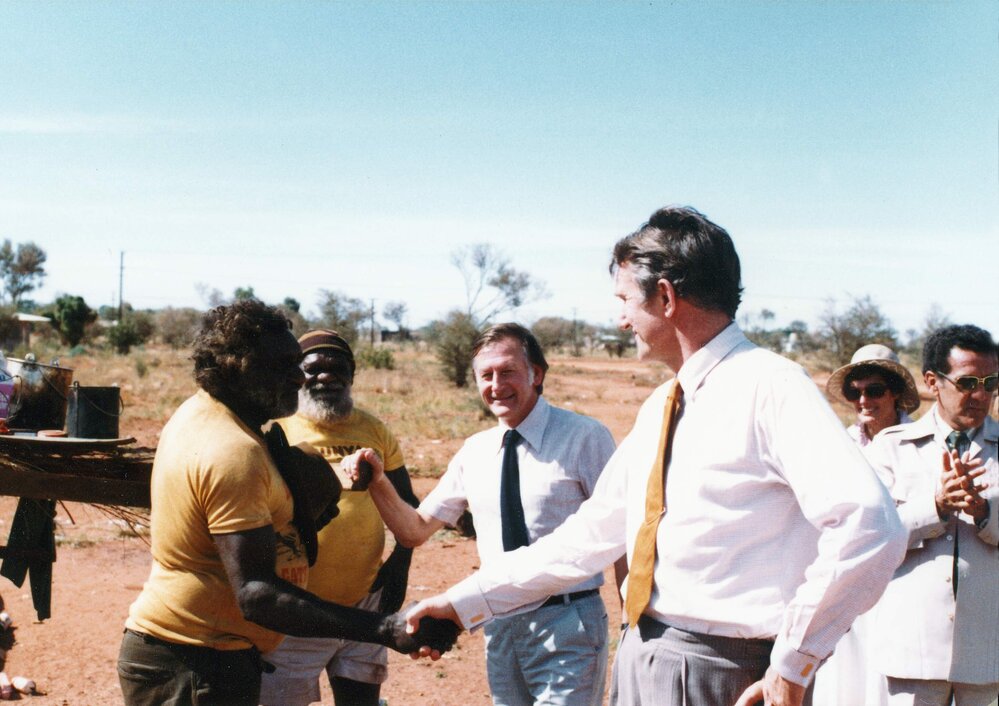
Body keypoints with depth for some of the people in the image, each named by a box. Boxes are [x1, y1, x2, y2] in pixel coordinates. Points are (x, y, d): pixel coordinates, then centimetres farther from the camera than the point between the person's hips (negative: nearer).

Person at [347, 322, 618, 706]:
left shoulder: (584, 437, -8)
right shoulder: (474, 452, 8)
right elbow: (415, 530, 12)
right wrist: (379, 483, -6)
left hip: (568, 624, -5)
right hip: (500, 628, 5)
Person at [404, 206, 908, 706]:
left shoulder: (768, 387, -14)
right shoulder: (659, 410, 14)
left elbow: (870, 527, -24)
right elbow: (594, 533, 17)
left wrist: (792, 665, -19)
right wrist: (466, 602, 16)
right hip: (640, 662, 8)